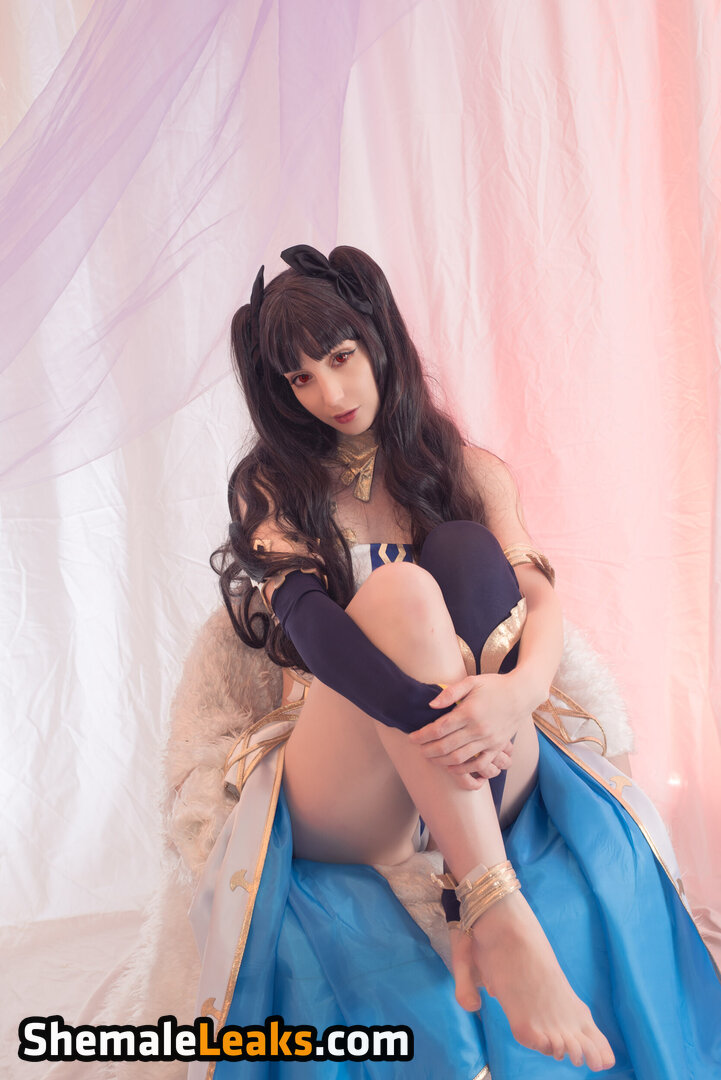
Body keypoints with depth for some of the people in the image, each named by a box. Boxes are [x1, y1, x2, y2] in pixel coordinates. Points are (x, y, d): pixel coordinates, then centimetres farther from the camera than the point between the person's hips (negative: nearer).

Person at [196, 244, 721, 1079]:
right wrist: (431, 712, -30)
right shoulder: (272, 485, 9)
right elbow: (303, 617, -11)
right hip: (340, 802, -2)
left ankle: (473, 904, -25)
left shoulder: (469, 470, 14)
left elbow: (542, 601, -1)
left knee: (466, 554, -24)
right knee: (402, 589, -29)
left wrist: (519, 688, -27)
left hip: (486, 784, 2)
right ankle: (499, 917, -35)